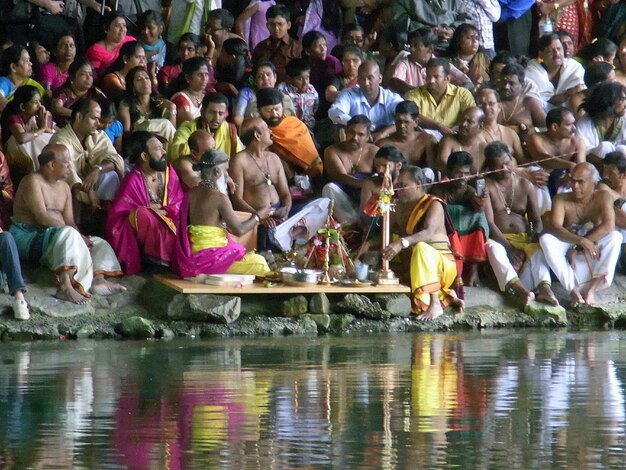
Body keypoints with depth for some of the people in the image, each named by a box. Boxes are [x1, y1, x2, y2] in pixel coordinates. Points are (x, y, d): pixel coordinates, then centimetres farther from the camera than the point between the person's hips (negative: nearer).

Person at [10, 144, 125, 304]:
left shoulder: (64, 187, 13)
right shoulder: (33, 181, -13)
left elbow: (70, 222, 7)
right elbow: (42, 217, -23)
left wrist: (79, 236, -16)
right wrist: (76, 235, -22)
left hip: (51, 237, 9)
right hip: (25, 237, -9)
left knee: (98, 243, 1)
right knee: (68, 235, -35)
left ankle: (98, 279, -27)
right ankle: (65, 286, -51)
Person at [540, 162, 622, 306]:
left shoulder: (602, 197, -8)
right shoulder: (561, 200, -7)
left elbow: (609, 225, -24)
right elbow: (554, 228, -23)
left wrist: (577, 247, -28)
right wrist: (581, 241, -39)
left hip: (593, 253, 0)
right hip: (568, 250, 0)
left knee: (616, 237, -28)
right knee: (546, 239, -28)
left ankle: (591, 288, -34)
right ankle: (573, 289, -37)